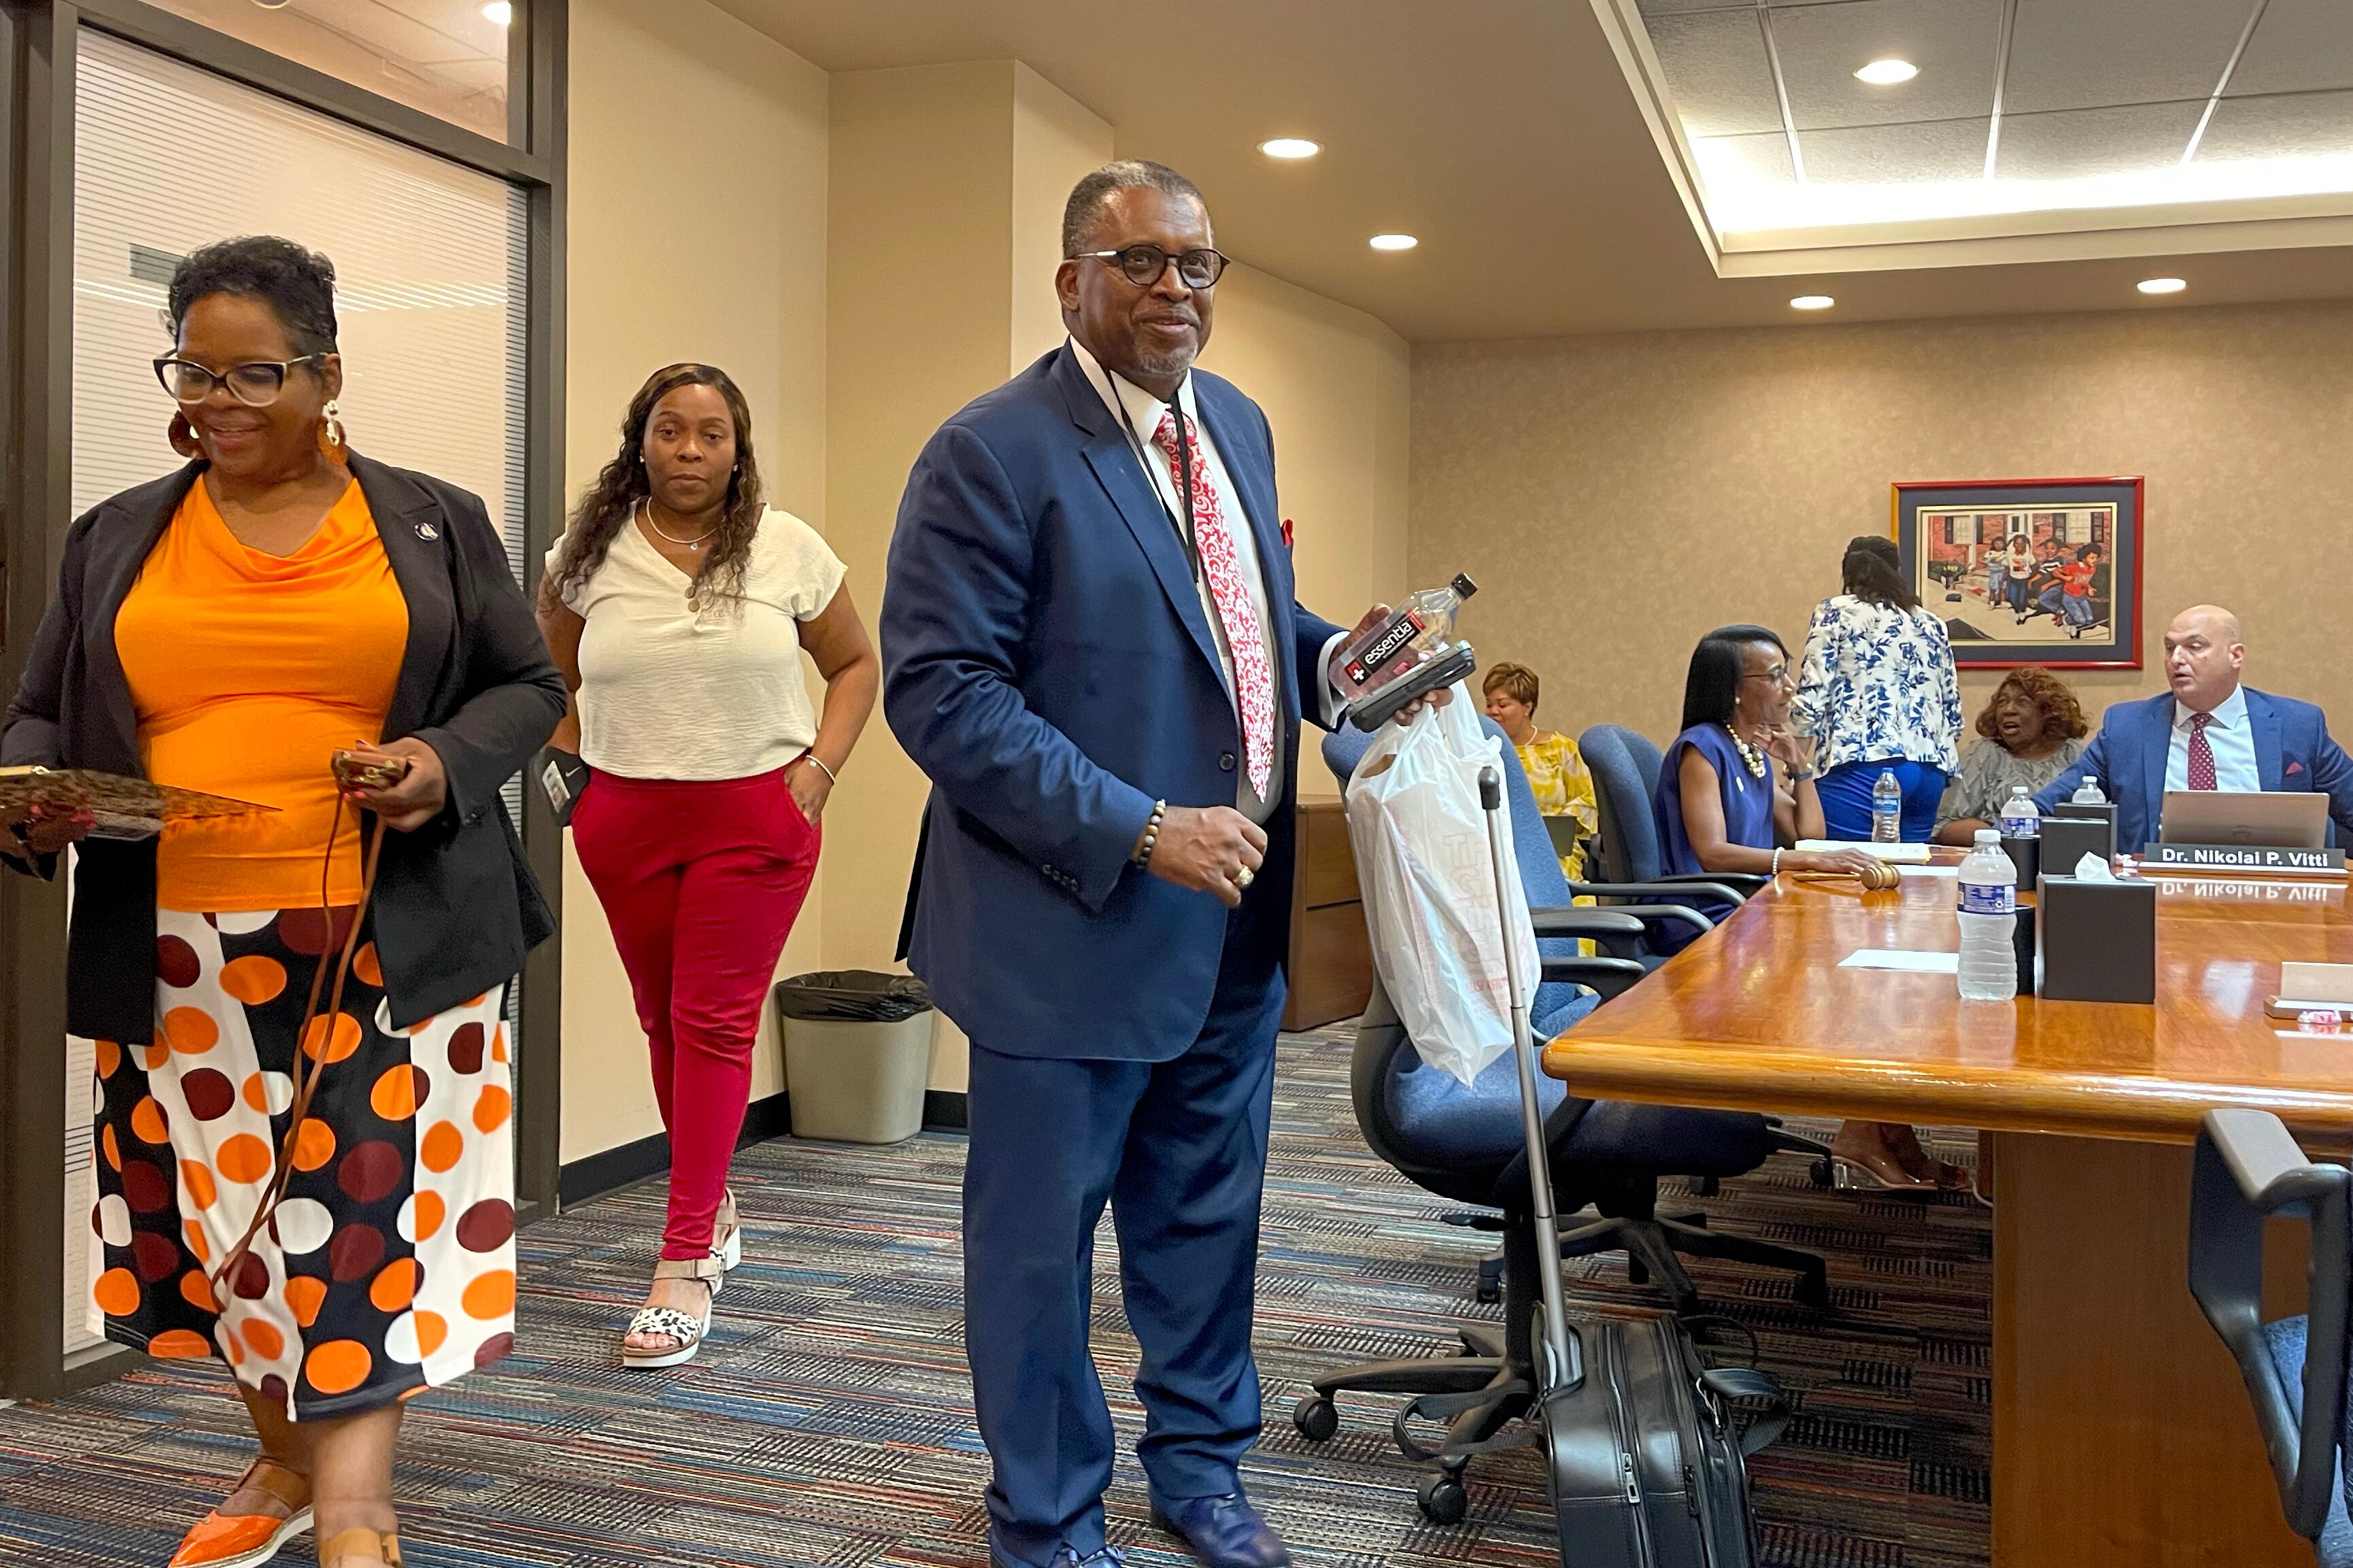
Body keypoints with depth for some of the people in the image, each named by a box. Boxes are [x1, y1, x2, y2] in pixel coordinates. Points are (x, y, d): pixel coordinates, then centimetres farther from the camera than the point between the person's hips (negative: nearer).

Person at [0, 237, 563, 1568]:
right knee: (227, 1205, 9)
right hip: (182, 949, 3)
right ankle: (288, 1459, 27)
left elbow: (529, 687, 10)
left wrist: (449, 763, -10)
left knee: (373, 1200, -5)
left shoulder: (435, 526, 7)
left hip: (390, 942, -2)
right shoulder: (117, 539, 13)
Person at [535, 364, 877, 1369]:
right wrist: (570, 766, 2)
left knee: (715, 1022, -6)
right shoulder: (591, 553, 3)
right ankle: (712, 1212, 30)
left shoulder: (787, 549, 0)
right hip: (625, 821, 3)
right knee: (663, 1018, 11)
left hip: (755, 817, -2)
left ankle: (684, 1268, -4)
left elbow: (855, 663, 8)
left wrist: (819, 769, -3)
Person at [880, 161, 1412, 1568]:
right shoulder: (994, 452, -14)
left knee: (1208, 1219, 21)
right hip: (1080, 922, -7)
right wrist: (1140, 832, -24)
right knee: (1042, 1239, 9)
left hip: (1232, 917, 7)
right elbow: (939, 690, -19)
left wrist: (1330, 660, -1)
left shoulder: (1238, 425, 10)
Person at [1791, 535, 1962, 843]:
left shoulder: (1836, 613, 6)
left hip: (1862, 766, -6)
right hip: (1930, 770, 6)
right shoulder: (1931, 623, 20)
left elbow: (1813, 696, -3)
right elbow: (1952, 709, 19)